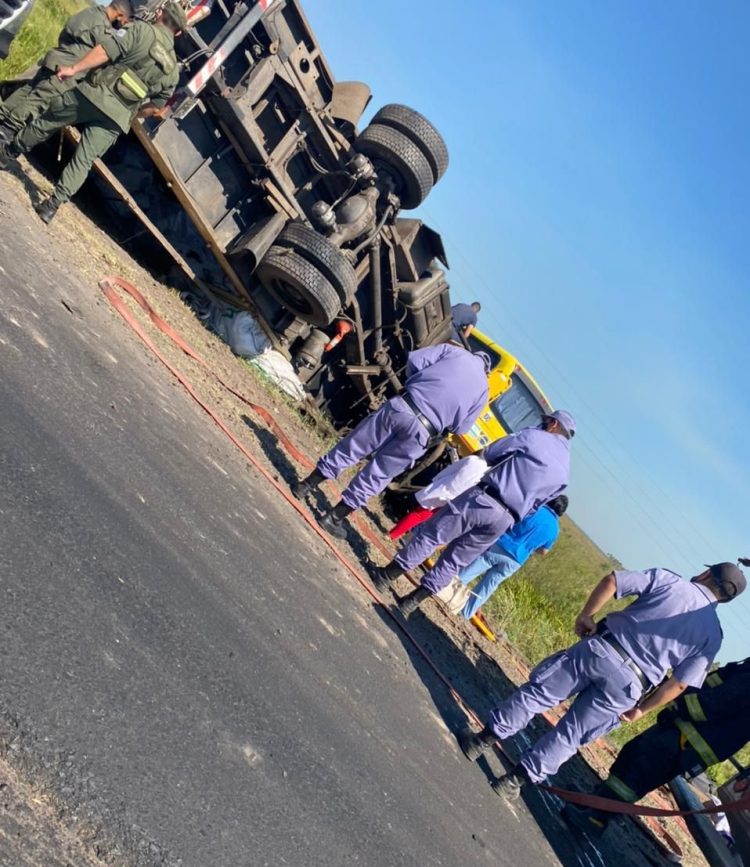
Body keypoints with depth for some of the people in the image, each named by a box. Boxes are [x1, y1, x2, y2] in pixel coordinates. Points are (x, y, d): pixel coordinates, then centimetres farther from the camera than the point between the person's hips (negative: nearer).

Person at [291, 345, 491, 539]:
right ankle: (334, 517, 17)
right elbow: (459, 428, 13)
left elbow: (414, 360, 5)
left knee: (352, 447, 14)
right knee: (376, 475, 13)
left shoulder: (453, 350, 13)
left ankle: (306, 485, 21)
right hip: (421, 432, 0)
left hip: (401, 408, 0)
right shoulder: (483, 390, 15)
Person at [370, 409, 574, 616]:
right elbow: (534, 504, 18)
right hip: (505, 521, 5)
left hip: (483, 499, -5)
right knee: (454, 561, 13)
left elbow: (488, 454, 4)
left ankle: (385, 576, 11)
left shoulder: (533, 436, 1)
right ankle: (411, 603, 18)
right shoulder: (564, 473, 16)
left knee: (429, 534, 5)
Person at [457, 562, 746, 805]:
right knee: (570, 733, 14)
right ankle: (514, 782, 16)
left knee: (537, 691, 10)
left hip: (601, 649, -2)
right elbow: (679, 684, 5)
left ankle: (483, 739, 13)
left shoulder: (667, 578, 8)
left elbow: (611, 581, -4)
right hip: (627, 686, 2)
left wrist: (586, 616, 7)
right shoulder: (713, 634, 11)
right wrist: (641, 708, 16)